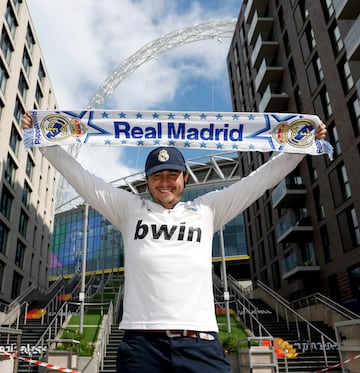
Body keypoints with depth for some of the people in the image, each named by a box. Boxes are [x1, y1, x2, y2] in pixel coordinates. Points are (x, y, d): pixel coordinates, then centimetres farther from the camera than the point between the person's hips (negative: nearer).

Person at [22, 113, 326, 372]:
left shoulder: (207, 209, 16)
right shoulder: (129, 208, 15)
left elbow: (262, 178, 17)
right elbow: (80, 176, 17)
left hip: (200, 343, 1)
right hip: (142, 342, 0)